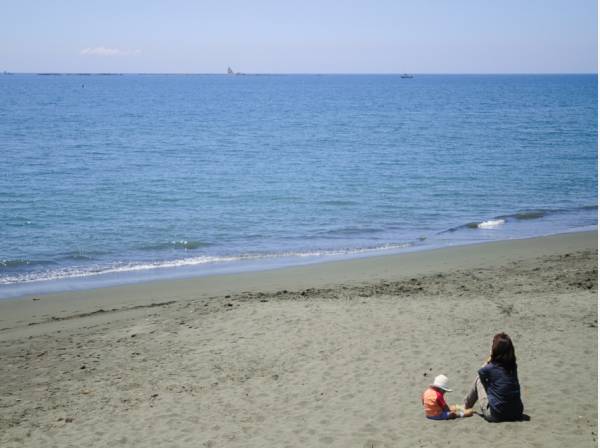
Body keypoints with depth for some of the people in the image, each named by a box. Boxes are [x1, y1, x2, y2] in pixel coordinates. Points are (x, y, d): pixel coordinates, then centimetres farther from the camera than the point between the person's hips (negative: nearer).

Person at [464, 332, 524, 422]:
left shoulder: (489, 368, -11)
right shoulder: (513, 366, 3)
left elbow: (481, 372, 14)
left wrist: (488, 361, 8)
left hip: (495, 416, -5)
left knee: (479, 379, 14)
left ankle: (466, 406, 32)